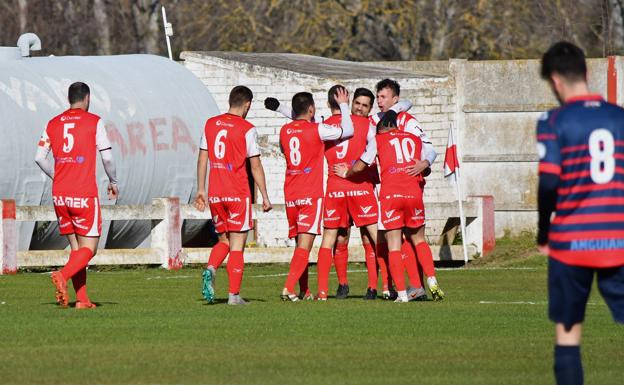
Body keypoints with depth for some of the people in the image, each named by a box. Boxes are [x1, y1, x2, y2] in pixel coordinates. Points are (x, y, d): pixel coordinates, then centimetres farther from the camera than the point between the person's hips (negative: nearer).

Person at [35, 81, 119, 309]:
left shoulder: (53, 124, 9)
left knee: (76, 248, 13)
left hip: (60, 196, 5)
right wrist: (113, 182, 11)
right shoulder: (93, 122, -3)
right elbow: (107, 157, -5)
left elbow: (40, 157, 7)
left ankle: (82, 299, 5)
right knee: (88, 249, 0)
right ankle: (62, 276, -26)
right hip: (84, 195, -5)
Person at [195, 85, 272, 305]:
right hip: (238, 193, -4)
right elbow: (255, 166, -7)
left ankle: (210, 269, -12)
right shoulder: (247, 129, -7)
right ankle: (234, 294, -2)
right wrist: (265, 197, -1)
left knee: (224, 241, 16)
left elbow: (202, 159, 9)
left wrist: (201, 190, 14)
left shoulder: (210, 124, 7)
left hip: (215, 194, 4)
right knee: (237, 244, 1)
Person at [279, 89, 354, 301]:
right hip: (311, 195, -6)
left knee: (299, 243, 13)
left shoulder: (284, 131, 8)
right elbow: (348, 130, -3)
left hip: (290, 195, 6)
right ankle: (289, 288, -22)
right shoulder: (317, 130, -8)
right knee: (305, 244, -9)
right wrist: (344, 105, 11)